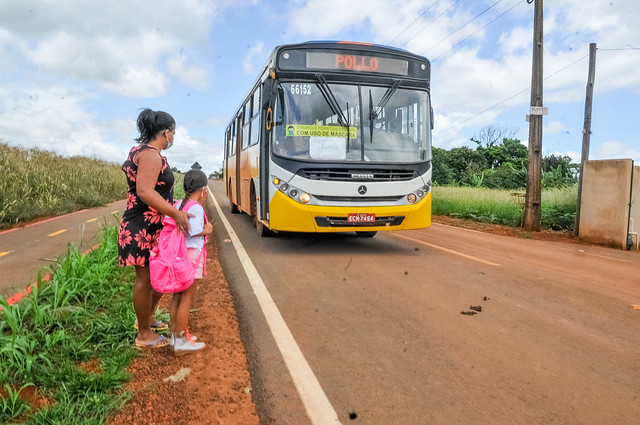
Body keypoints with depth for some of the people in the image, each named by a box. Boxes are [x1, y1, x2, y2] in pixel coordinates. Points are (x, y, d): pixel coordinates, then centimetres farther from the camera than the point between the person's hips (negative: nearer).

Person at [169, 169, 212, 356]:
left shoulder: (177, 204, 7)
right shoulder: (197, 209, -16)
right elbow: (195, 234, -21)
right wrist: (207, 230, -4)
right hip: (192, 256, -8)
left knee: (177, 296, 16)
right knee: (186, 299, 1)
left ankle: (176, 334, 28)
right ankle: (181, 342, 9)